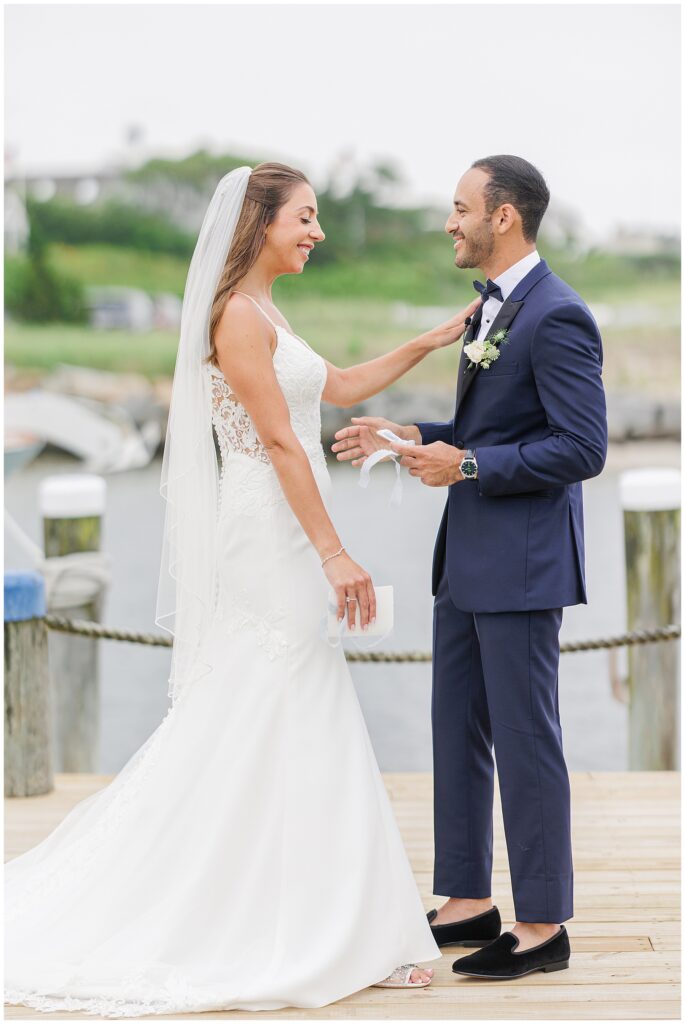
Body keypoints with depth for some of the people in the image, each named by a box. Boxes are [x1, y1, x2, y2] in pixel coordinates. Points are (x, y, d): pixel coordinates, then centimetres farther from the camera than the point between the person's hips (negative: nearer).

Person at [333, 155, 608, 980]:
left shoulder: (557, 317, -16)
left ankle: (543, 926, 9)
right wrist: (412, 439, 7)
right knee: (457, 733, 14)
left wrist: (468, 465, -20)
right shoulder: (491, 306, 14)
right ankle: (468, 902, 25)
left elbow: (582, 448, -20)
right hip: (467, 560, 10)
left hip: (522, 565, -10)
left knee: (525, 741, -2)